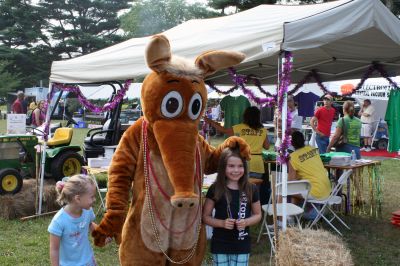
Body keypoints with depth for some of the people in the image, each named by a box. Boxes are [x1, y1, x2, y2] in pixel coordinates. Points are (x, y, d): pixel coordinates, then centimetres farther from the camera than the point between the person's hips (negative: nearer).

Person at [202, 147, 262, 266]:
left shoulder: (251, 189, -3)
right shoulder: (215, 189, -7)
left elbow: (257, 215, 8)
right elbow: (205, 216, -1)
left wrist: (246, 222, -13)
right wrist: (222, 223, -18)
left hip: (242, 245, 1)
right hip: (220, 245, -1)